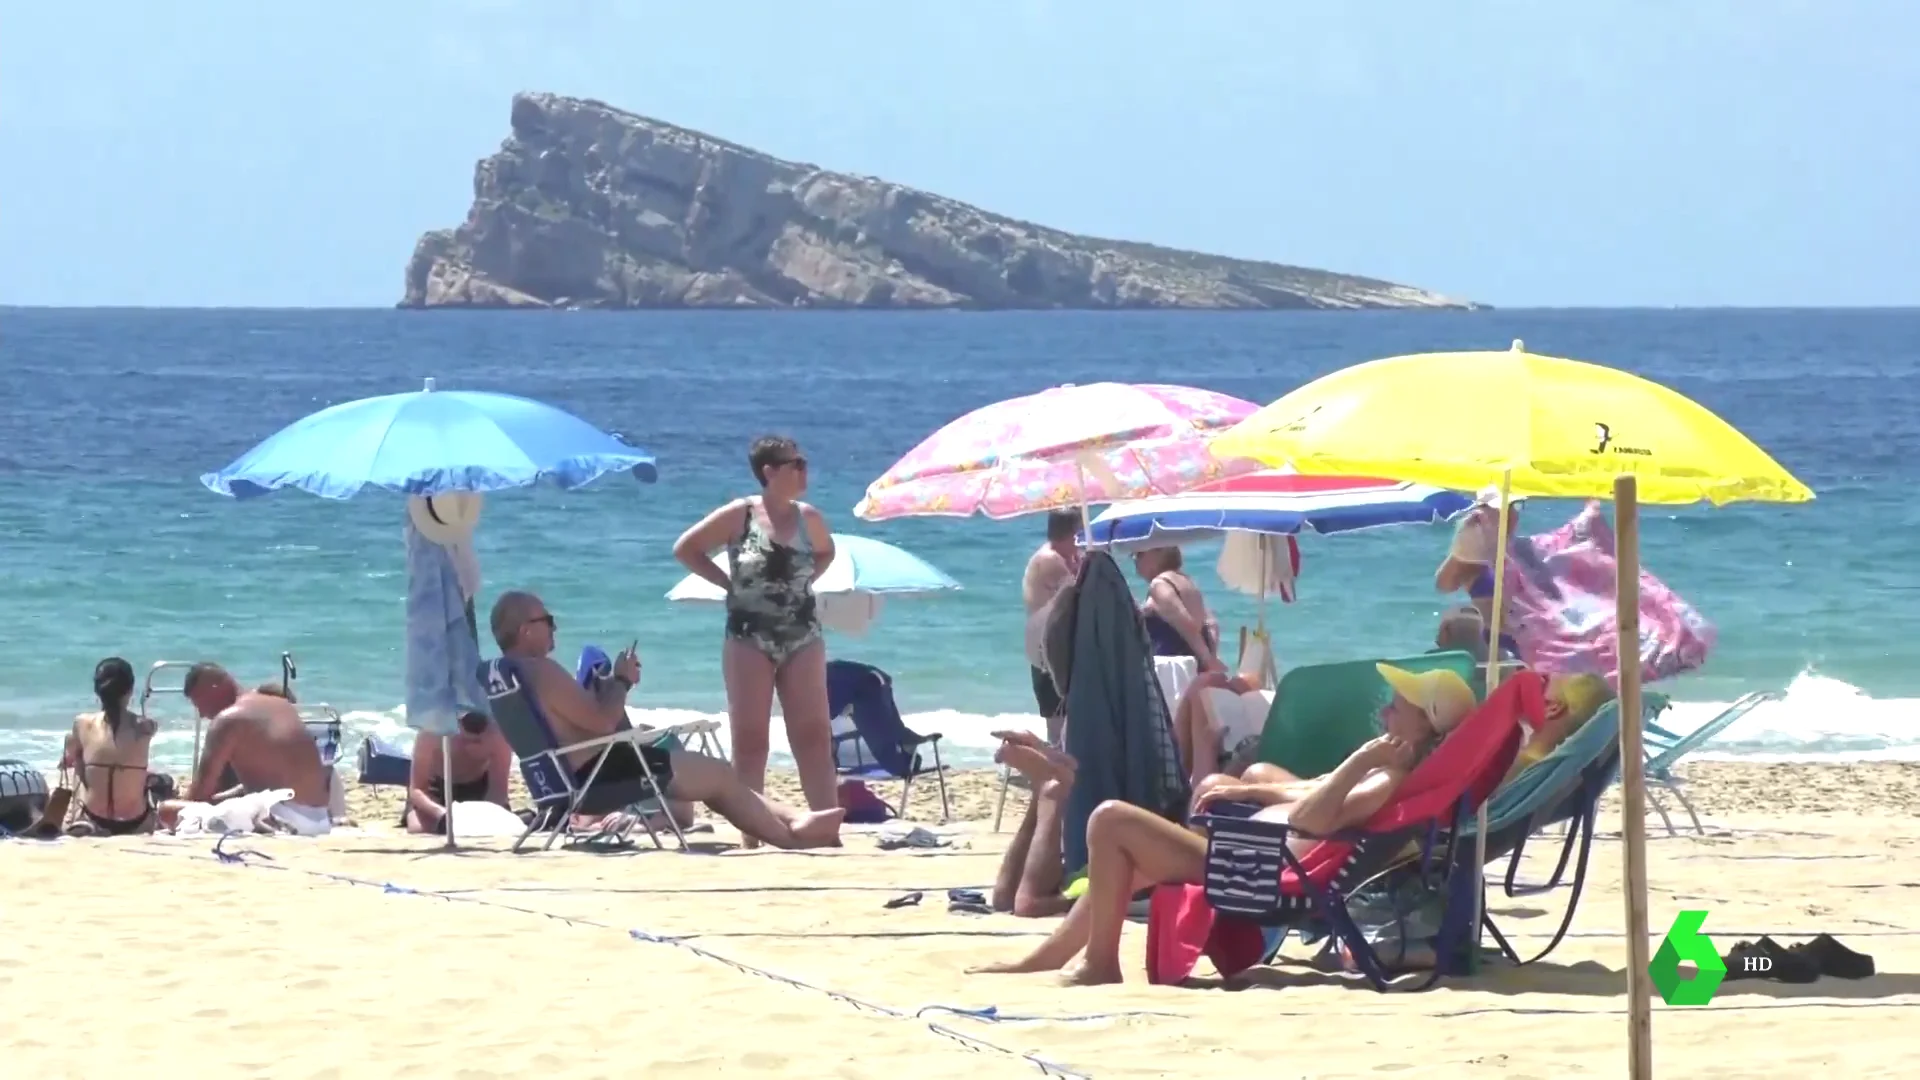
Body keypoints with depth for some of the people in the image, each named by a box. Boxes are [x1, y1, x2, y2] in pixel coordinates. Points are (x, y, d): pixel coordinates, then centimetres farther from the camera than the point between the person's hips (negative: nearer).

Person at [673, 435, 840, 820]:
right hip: (749, 637, -3)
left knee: (815, 737, -1)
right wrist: (728, 582, -4)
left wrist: (804, 582, 8)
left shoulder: (808, 518, 4)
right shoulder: (739, 516, -7)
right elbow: (685, 549, -1)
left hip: (802, 637, 3)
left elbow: (826, 552, 26)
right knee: (750, 740, -1)